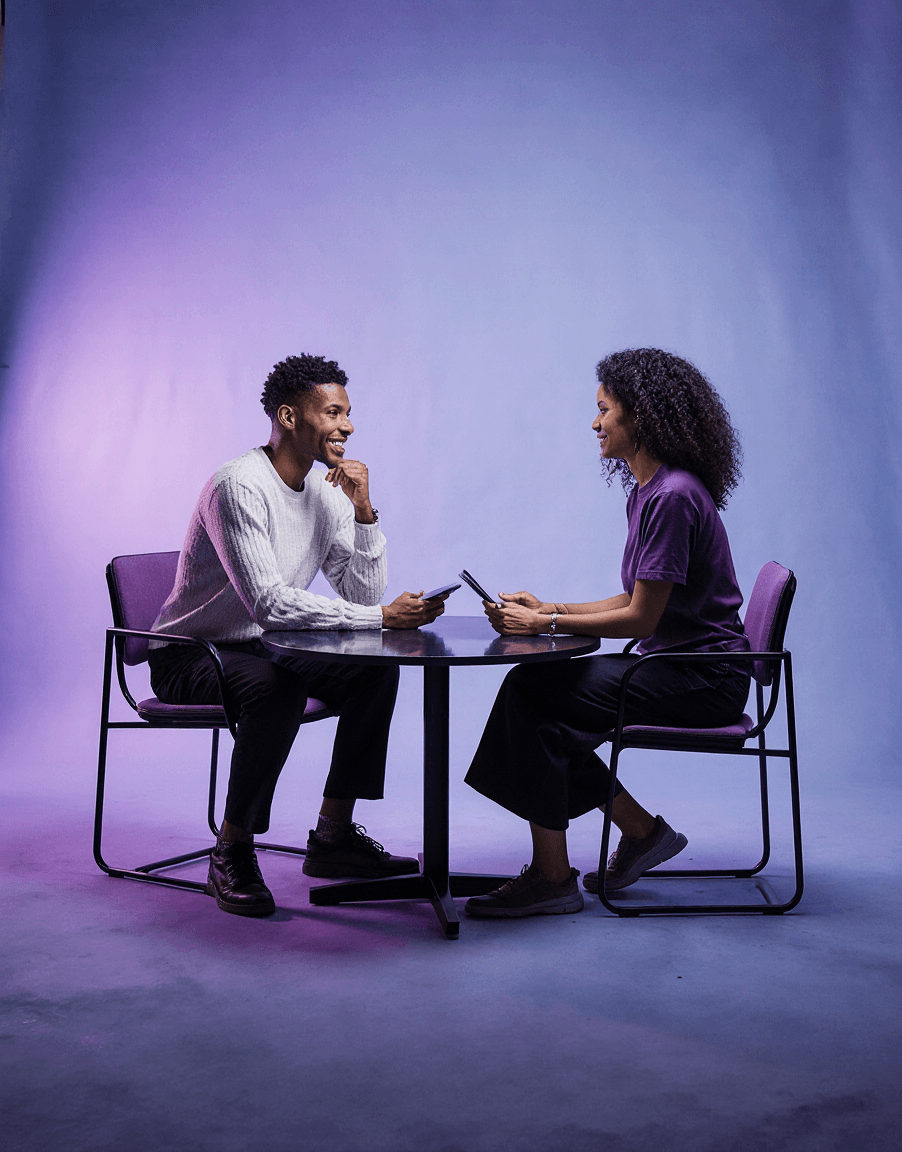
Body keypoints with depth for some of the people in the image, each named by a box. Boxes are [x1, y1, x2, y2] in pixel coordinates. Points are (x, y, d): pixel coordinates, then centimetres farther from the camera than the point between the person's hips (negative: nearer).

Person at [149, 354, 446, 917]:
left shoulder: (328, 490, 2)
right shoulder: (240, 486, -23)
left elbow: (365, 594, -3)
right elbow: (269, 602, -32)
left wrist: (364, 510, -16)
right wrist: (382, 616, -34)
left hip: (263, 648, 7)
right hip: (188, 656, -7)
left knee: (376, 670, -11)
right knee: (276, 687, -36)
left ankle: (334, 834, -1)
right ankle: (233, 852, -16)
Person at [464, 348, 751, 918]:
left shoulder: (673, 497, -20)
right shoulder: (647, 490, 12)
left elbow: (641, 618, -21)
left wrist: (543, 624, -15)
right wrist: (550, 608, 6)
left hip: (703, 679, -10)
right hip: (674, 665, 10)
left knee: (532, 697, -17)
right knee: (530, 688, 0)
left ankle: (553, 879, -5)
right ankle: (642, 830, 11)